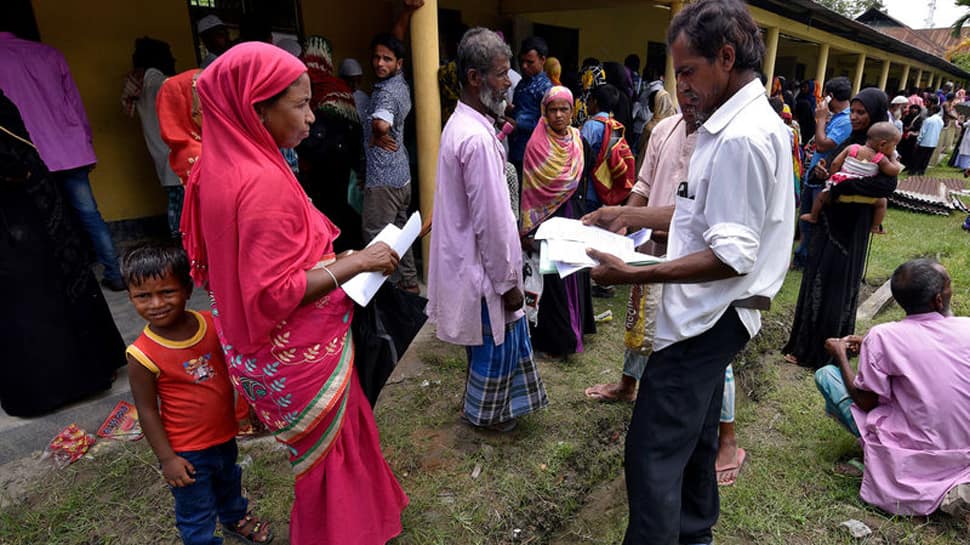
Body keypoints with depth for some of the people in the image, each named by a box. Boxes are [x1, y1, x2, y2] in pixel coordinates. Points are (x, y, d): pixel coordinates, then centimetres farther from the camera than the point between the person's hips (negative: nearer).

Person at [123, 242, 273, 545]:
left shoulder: (212, 324, -15)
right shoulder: (143, 355, -24)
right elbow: (147, 410, -15)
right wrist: (166, 458, -12)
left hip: (225, 434, 5)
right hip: (186, 451, -5)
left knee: (229, 483, 33)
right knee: (196, 512, 15)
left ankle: (236, 518, 61)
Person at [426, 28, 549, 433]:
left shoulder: (462, 124, 6)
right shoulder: (477, 139, -26)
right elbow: (490, 220, -25)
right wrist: (507, 281, -16)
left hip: (470, 257, 10)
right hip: (484, 265, -10)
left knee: (496, 339, 24)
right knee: (497, 342, 11)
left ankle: (485, 403, 44)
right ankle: (484, 412, 34)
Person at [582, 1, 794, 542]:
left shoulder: (743, 137, -21)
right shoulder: (747, 122, 11)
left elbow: (733, 256, -24)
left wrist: (635, 275, -28)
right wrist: (628, 215, 12)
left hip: (708, 317, -11)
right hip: (712, 314, 11)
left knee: (652, 451, -4)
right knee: (694, 437, 24)